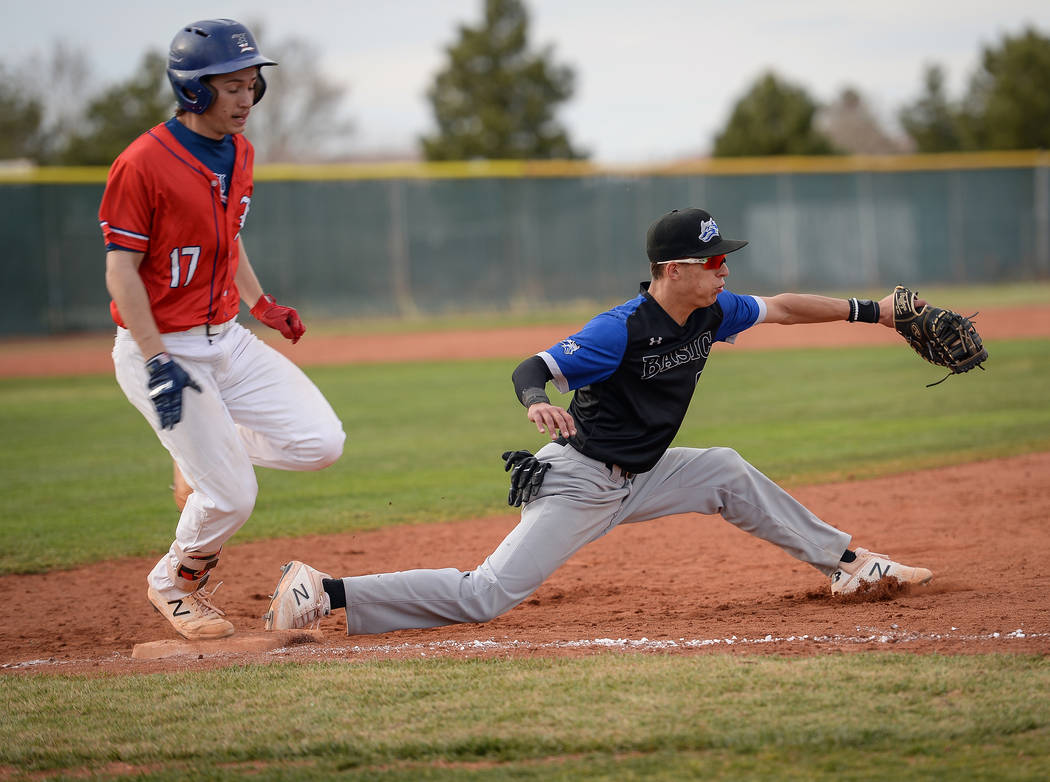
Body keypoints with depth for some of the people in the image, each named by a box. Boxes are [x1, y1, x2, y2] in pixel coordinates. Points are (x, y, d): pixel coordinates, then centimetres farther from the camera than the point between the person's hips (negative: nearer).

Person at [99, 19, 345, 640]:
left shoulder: (240, 153, 7)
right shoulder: (144, 163, -18)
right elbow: (121, 269, -18)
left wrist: (261, 303, 18)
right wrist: (157, 362, -23)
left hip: (228, 338, 8)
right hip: (163, 349, -8)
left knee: (321, 442, -5)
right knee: (232, 496, -9)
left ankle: (207, 452, 21)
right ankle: (174, 583, 21)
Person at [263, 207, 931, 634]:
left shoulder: (711, 313, 1)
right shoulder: (622, 330, -23)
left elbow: (780, 308, 15)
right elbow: (530, 368, -26)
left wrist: (868, 311, 15)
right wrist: (537, 401, -49)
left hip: (638, 477, 8)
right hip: (579, 480, -8)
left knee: (727, 472, 9)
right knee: (484, 597, -18)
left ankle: (845, 561, 25)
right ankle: (323, 591, -19)